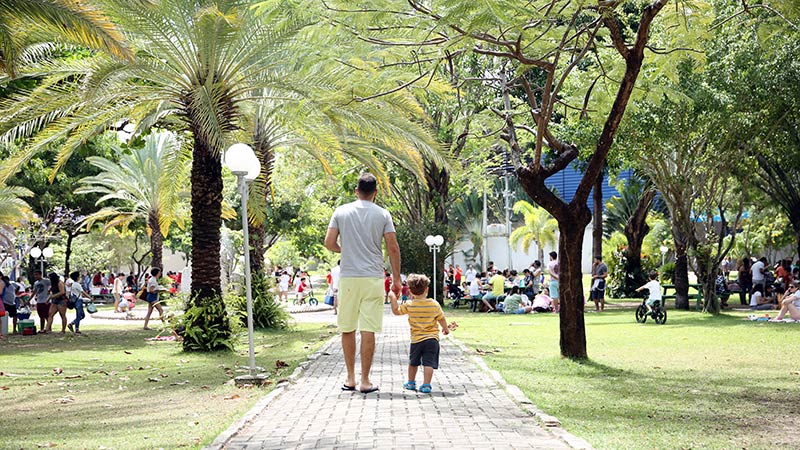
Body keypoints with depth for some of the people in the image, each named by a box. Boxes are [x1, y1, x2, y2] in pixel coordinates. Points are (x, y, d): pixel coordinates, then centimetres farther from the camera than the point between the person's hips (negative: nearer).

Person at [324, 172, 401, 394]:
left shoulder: (341, 212, 3)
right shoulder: (382, 214, 1)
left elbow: (329, 243, 0)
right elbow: (393, 248, -1)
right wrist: (396, 279, 7)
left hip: (348, 278, 1)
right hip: (373, 278, -1)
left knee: (347, 329, 11)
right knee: (368, 330, 0)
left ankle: (350, 378, 15)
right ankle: (365, 381, 1)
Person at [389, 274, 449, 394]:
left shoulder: (409, 305, -7)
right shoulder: (434, 305, -5)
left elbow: (396, 311, 5)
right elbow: (442, 319, 5)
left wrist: (393, 299, 15)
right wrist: (445, 328, 24)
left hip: (416, 339, 1)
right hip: (432, 338, -1)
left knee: (413, 362, 19)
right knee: (428, 363, -3)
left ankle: (411, 382, 32)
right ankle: (426, 385, -10)